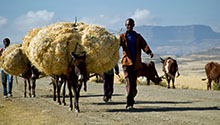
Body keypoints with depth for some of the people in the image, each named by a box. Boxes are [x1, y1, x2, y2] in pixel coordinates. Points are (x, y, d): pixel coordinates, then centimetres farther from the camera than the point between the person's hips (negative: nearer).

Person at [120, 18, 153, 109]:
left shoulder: (138, 37, 15)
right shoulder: (122, 36, 8)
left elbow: (144, 45, 2)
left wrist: (149, 52, -19)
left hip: (136, 63, 3)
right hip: (127, 62, -3)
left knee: (134, 83, 8)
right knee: (129, 82, -16)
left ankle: (130, 100, 28)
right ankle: (129, 103, -19)